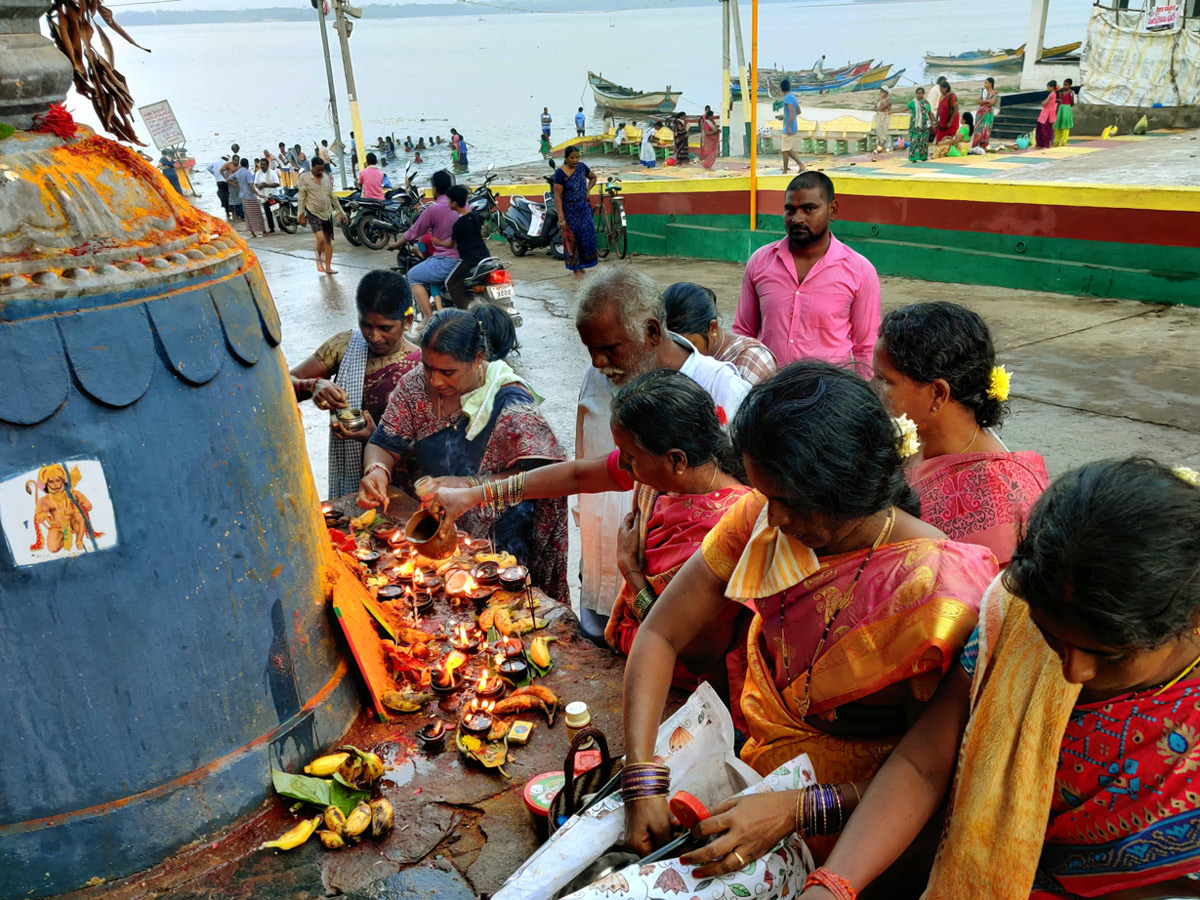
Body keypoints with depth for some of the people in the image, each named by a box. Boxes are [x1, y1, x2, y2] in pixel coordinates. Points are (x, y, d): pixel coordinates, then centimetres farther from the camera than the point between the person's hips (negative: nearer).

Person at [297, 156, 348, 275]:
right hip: (313, 213, -5)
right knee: (321, 239, -18)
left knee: (328, 240, 5)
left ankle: (328, 267, 13)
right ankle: (319, 260, 9)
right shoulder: (304, 178, -5)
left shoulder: (327, 178, 8)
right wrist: (301, 215, -6)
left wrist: (340, 212, 14)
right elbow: (301, 198, -3)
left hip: (327, 213, 5)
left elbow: (332, 196, 16)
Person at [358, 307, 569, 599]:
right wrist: (377, 471, -22)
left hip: (495, 542, -5)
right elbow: (385, 444, 2)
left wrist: (468, 486, -34)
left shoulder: (509, 402, -18)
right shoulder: (415, 385, -3)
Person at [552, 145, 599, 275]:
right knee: (572, 239, 4)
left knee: (587, 236, 4)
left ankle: (582, 264, 22)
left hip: (584, 208, 5)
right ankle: (575, 267, 16)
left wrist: (587, 190, 2)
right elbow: (557, 196, -18)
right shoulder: (560, 173, -16)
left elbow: (593, 177, 20)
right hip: (569, 210, -5)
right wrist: (561, 218, -24)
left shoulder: (582, 167, -1)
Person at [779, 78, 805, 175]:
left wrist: (788, 126, -25)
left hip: (788, 128, -9)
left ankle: (785, 171, 2)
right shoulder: (794, 97, 14)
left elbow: (792, 112, -23)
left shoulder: (788, 98, -13)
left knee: (785, 150, -2)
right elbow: (798, 112, 24)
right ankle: (801, 164, 4)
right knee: (789, 150, 13)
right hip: (794, 128, 9)